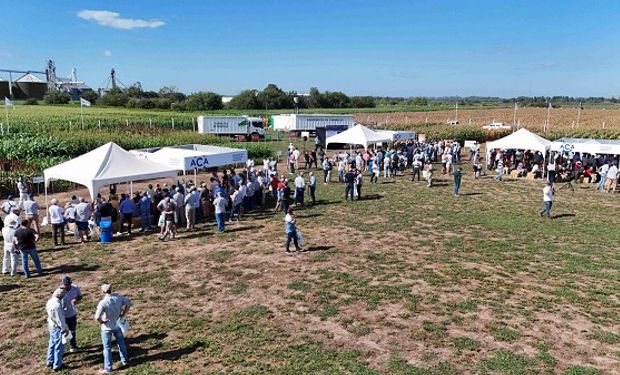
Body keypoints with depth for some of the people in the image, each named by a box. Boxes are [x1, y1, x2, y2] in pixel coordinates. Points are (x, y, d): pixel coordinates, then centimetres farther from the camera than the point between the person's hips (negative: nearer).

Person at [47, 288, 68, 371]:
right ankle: (57, 366, 17)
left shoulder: (50, 301, -2)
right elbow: (60, 319, -24)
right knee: (59, 347, 6)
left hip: (51, 326, 9)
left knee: (52, 345, 23)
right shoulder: (57, 305, -30)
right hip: (57, 328, -9)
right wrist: (64, 329, -13)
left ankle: (50, 362, 36)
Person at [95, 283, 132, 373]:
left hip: (107, 327, -5)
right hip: (118, 325, 5)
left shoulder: (103, 302, -27)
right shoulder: (118, 297, -12)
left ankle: (108, 368, 21)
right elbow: (129, 303, -1)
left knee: (107, 347, 10)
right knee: (121, 342, 24)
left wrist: (101, 322, -12)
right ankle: (124, 360, 40)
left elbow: (97, 317, -32)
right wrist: (123, 315, 5)